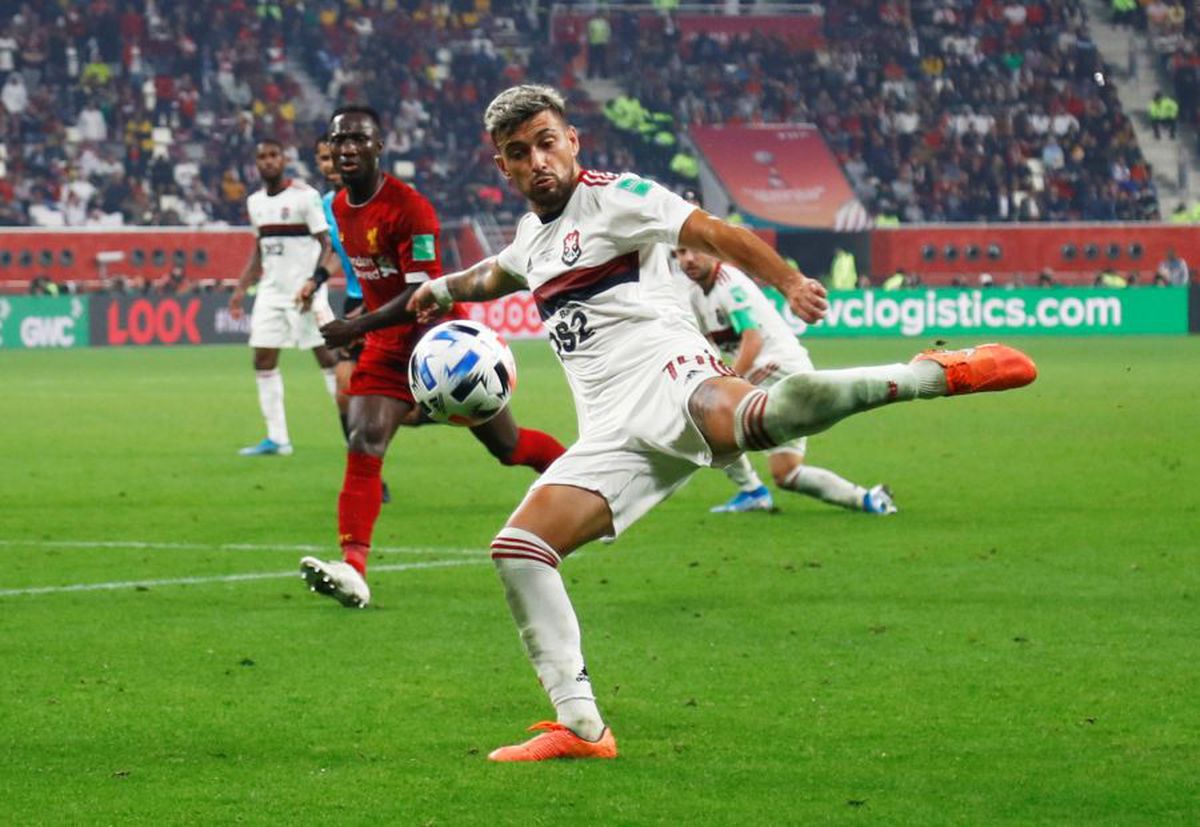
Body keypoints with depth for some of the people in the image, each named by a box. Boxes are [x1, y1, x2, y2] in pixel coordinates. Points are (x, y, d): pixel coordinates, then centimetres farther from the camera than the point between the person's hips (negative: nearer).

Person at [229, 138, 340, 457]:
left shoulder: (304, 196, -10)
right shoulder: (255, 202, 11)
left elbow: (327, 244, -11)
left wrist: (313, 284, -23)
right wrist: (241, 288, 15)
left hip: (304, 290, -7)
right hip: (271, 288, 7)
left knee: (327, 356, -7)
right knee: (263, 360, 1)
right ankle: (277, 439, 4)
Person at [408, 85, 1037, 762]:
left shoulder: (613, 196, 4)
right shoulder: (533, 234, 27)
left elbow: (714, 235, -8)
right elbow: (502, 274, 54)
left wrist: (790, 283, -21)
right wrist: (448, 287, 46)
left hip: (665, 377, -8)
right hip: (613, 434, 8)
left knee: (757, 419, -43)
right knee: (517, 550, -5)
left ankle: (935, 373, -33)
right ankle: (581, 726, -3)